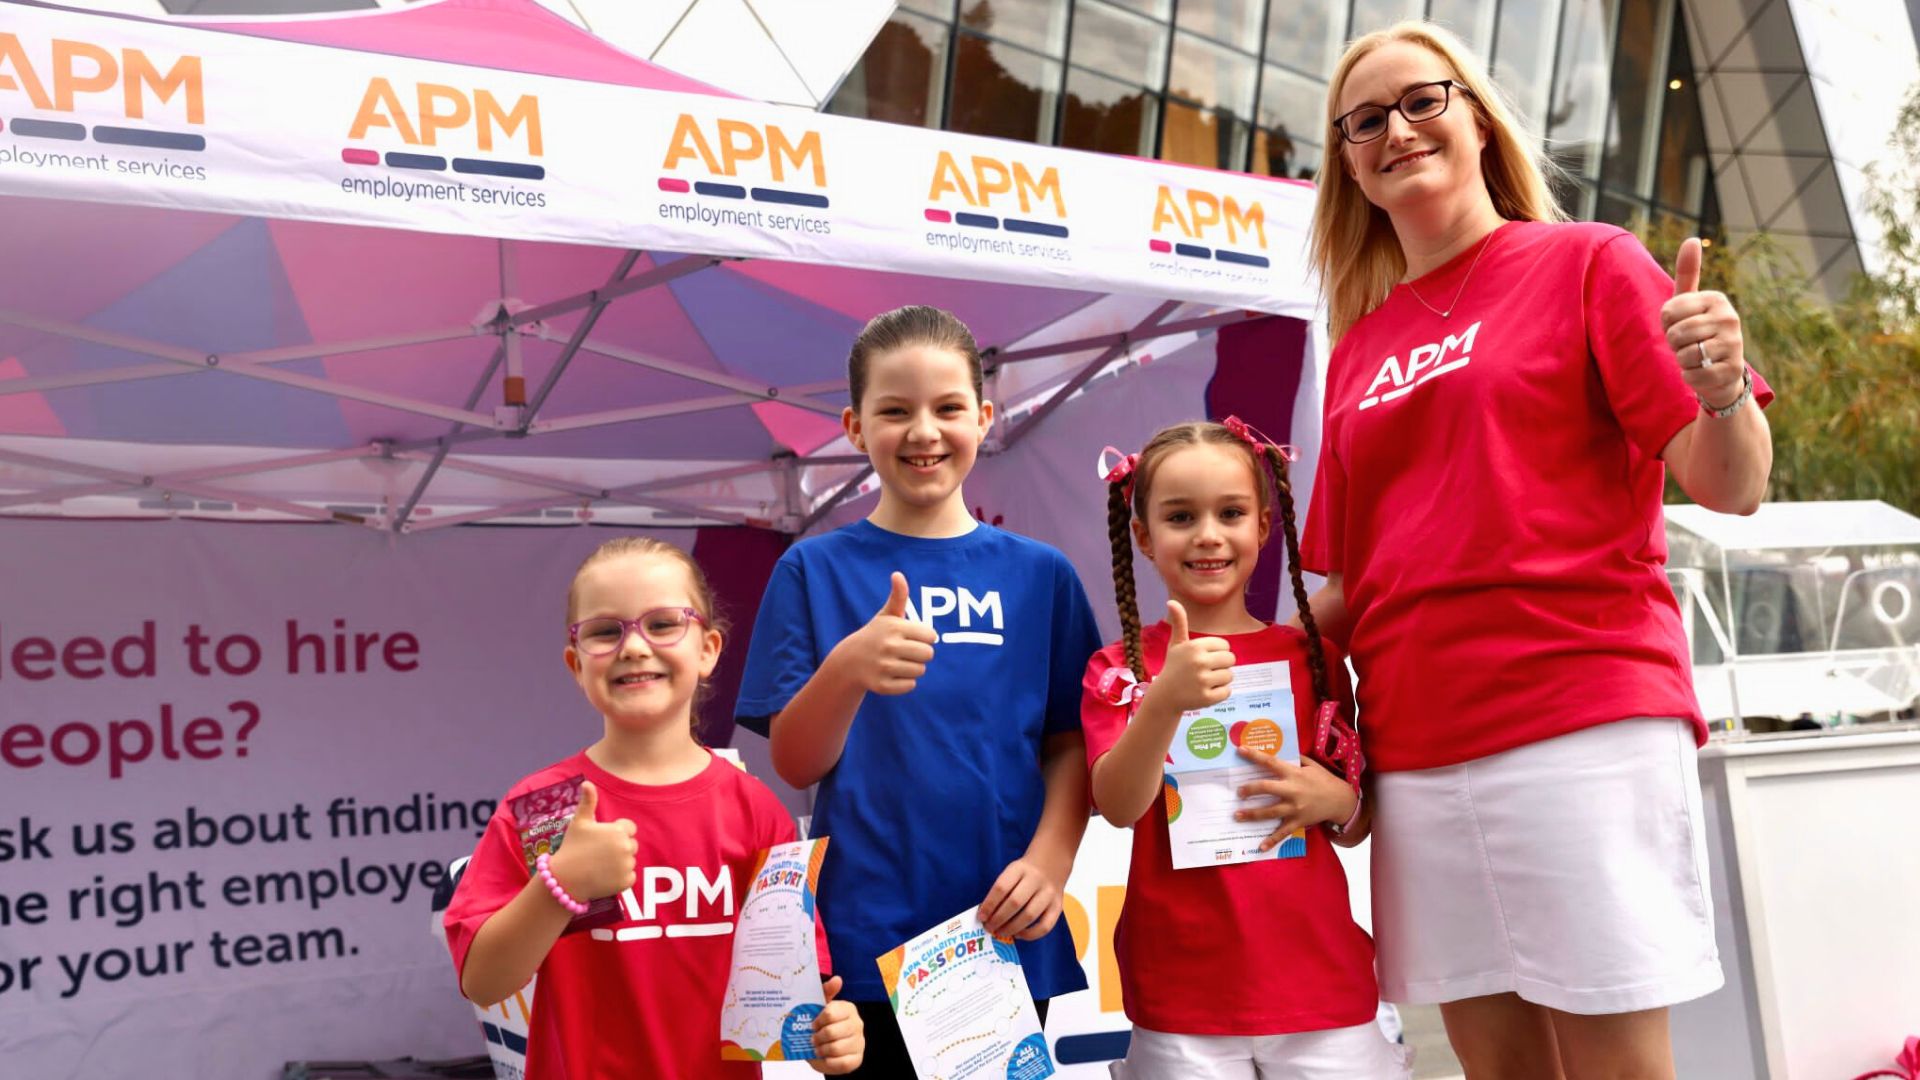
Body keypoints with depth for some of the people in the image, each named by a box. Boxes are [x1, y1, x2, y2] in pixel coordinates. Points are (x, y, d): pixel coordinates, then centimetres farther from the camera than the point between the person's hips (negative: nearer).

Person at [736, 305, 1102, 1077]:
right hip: (866, 942, -1)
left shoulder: (1039, 574, 5)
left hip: (1005, 936, 2)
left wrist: (1049, 861, -12)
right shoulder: (815, 570, 1)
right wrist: (846, 671, -22)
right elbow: (794, 764, -3)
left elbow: (1069, 747, 5)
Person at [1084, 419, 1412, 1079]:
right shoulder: (1119, 669, 3)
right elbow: (1117, 805, -13)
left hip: (1319, 982, 2)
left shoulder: (1312, 658, 8)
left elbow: (1359, 828, 16)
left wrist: (1337, 800, -7)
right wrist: (1164, 702, -29)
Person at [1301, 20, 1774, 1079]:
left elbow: (1731, 486, -4)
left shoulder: (1588, 263, 2)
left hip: (1584, 720, -5)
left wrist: (1721, 388, -24)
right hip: (1416, 747, 5)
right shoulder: (1360, 348, 16)